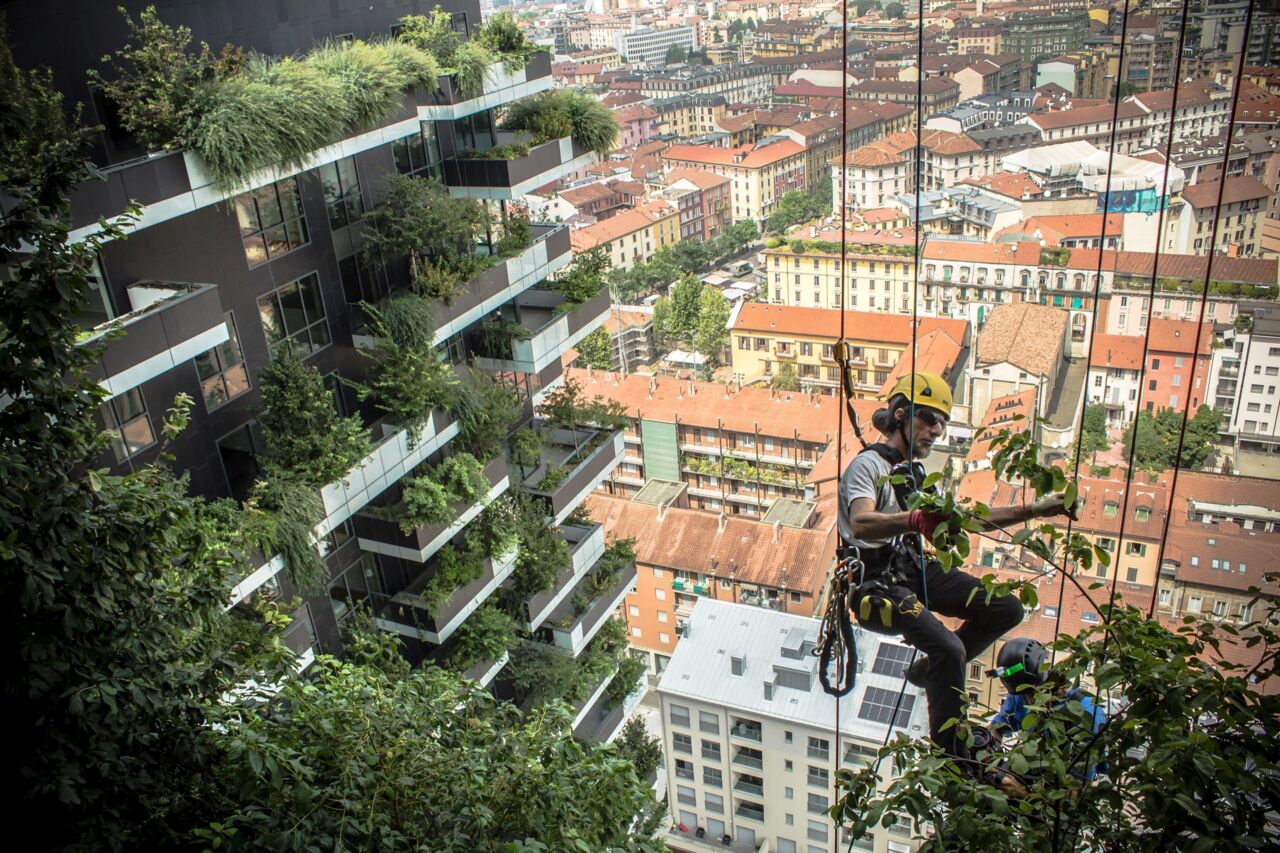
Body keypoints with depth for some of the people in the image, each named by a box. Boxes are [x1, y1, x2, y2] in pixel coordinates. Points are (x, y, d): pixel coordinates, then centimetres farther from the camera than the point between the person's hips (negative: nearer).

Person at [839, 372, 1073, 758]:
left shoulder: (915, 474, 19)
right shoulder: (868, 464, -10)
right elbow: (861, 524, -30)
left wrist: (1032, 512, 15)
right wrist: (915, 520, -49)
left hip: (914, 570, 9)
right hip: (877, 581, -8)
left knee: (1007, 608, -7)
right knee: (950, 648, -28)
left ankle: (928, 670, 10)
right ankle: (949, 755, -13)